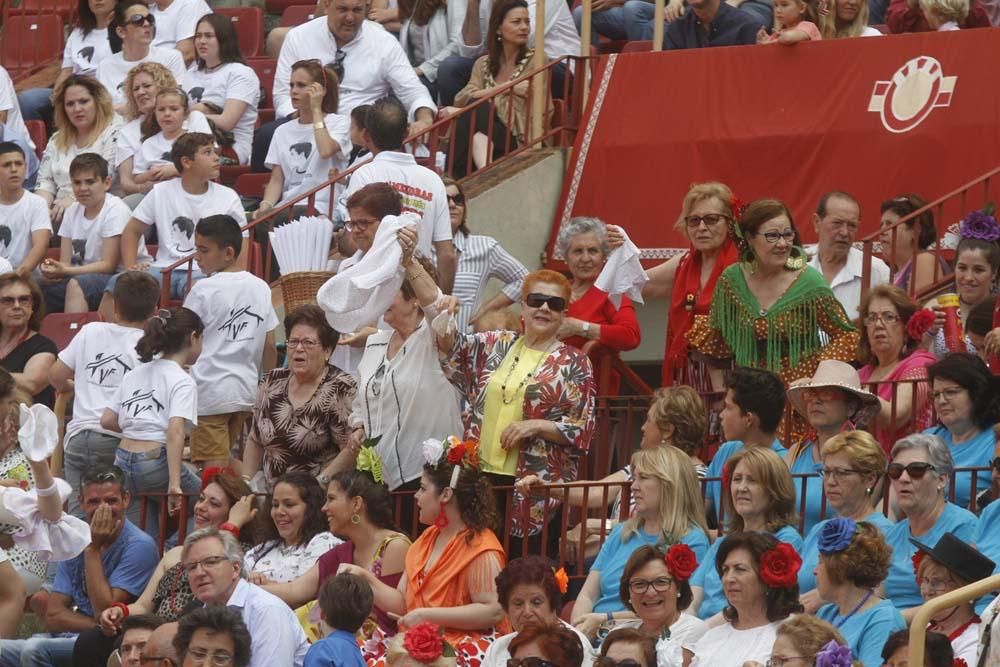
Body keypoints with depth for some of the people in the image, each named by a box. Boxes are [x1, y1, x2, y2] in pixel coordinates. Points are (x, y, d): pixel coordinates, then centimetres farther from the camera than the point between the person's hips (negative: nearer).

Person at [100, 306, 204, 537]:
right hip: (155, 463, -7)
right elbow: (175, 431, -20)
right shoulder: (182, 382, -7)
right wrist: (174, 484, -27)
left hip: (123, 462, 7)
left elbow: (107, 420, 15)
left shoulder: (134, 374, 16)